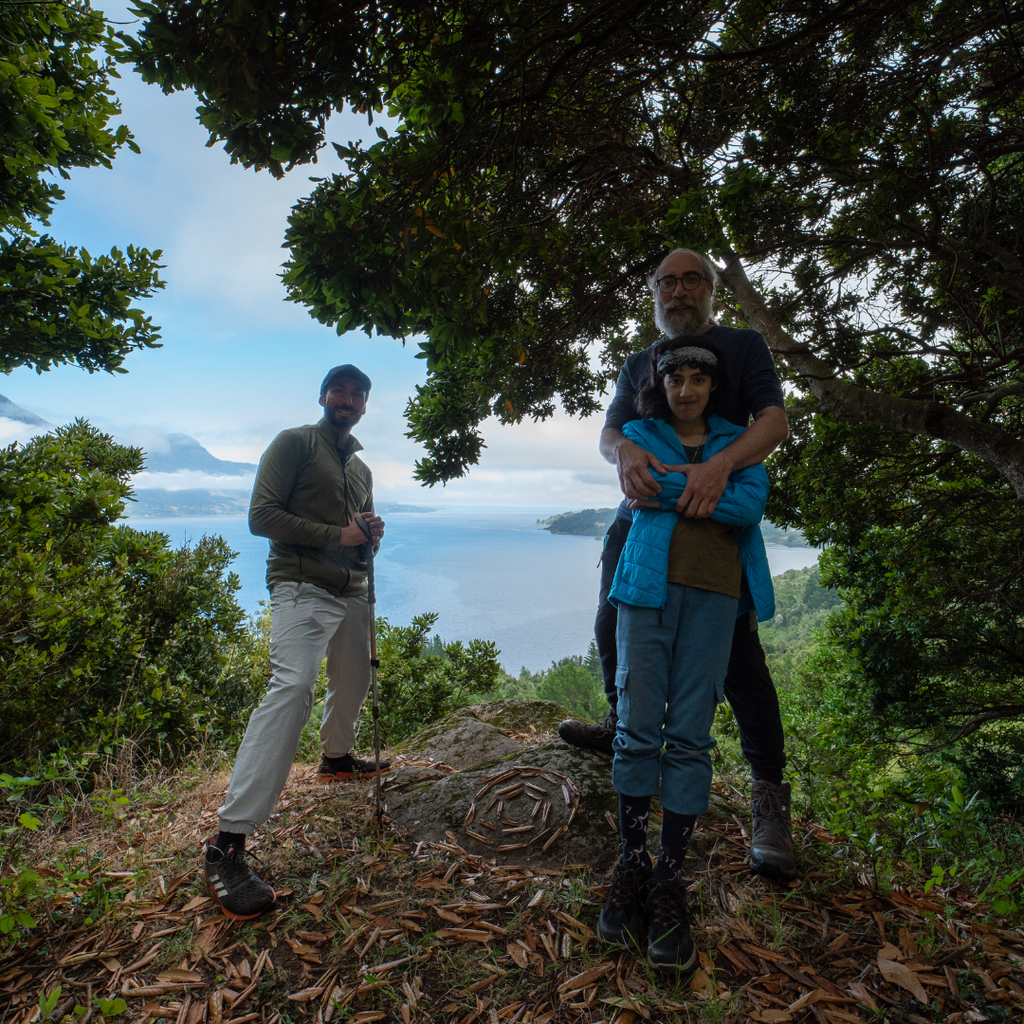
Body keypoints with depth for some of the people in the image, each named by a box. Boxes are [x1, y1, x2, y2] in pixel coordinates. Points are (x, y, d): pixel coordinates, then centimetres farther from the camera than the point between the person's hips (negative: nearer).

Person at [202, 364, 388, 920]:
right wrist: (336, 534, -15)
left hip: (352, 592, 9)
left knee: (351, 683, 19)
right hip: (302, 588, -8)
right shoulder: (295, 442, -3)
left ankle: (336, 756, 47)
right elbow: (262, 515, -12)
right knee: (291, 686, -24)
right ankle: (227, 843, -21)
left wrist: (372, 530, 4)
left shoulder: (360, 466, 20)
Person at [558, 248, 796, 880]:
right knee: (612, 627, 9)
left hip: (716, 518, -5)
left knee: (736, 651, -9)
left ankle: (770, 795, 4)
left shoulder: (743, 346, 8)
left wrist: (721, 464, -27)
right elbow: (609, 430, 7)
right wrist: (625, 452, -19)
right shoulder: (639, 363, 20)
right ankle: (624, 727, 35)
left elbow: (775, 421, -6)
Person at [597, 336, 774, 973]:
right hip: (648, 586, 0)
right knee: (638, 729, -3)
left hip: (712, 593, 1)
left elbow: (752, 504, -3)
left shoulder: (737, 440, 17)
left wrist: (672, 489, -3)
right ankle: (632, 867, 12)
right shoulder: (639, 433, 16)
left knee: (690, 736, -1)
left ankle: (669, 882, 9)